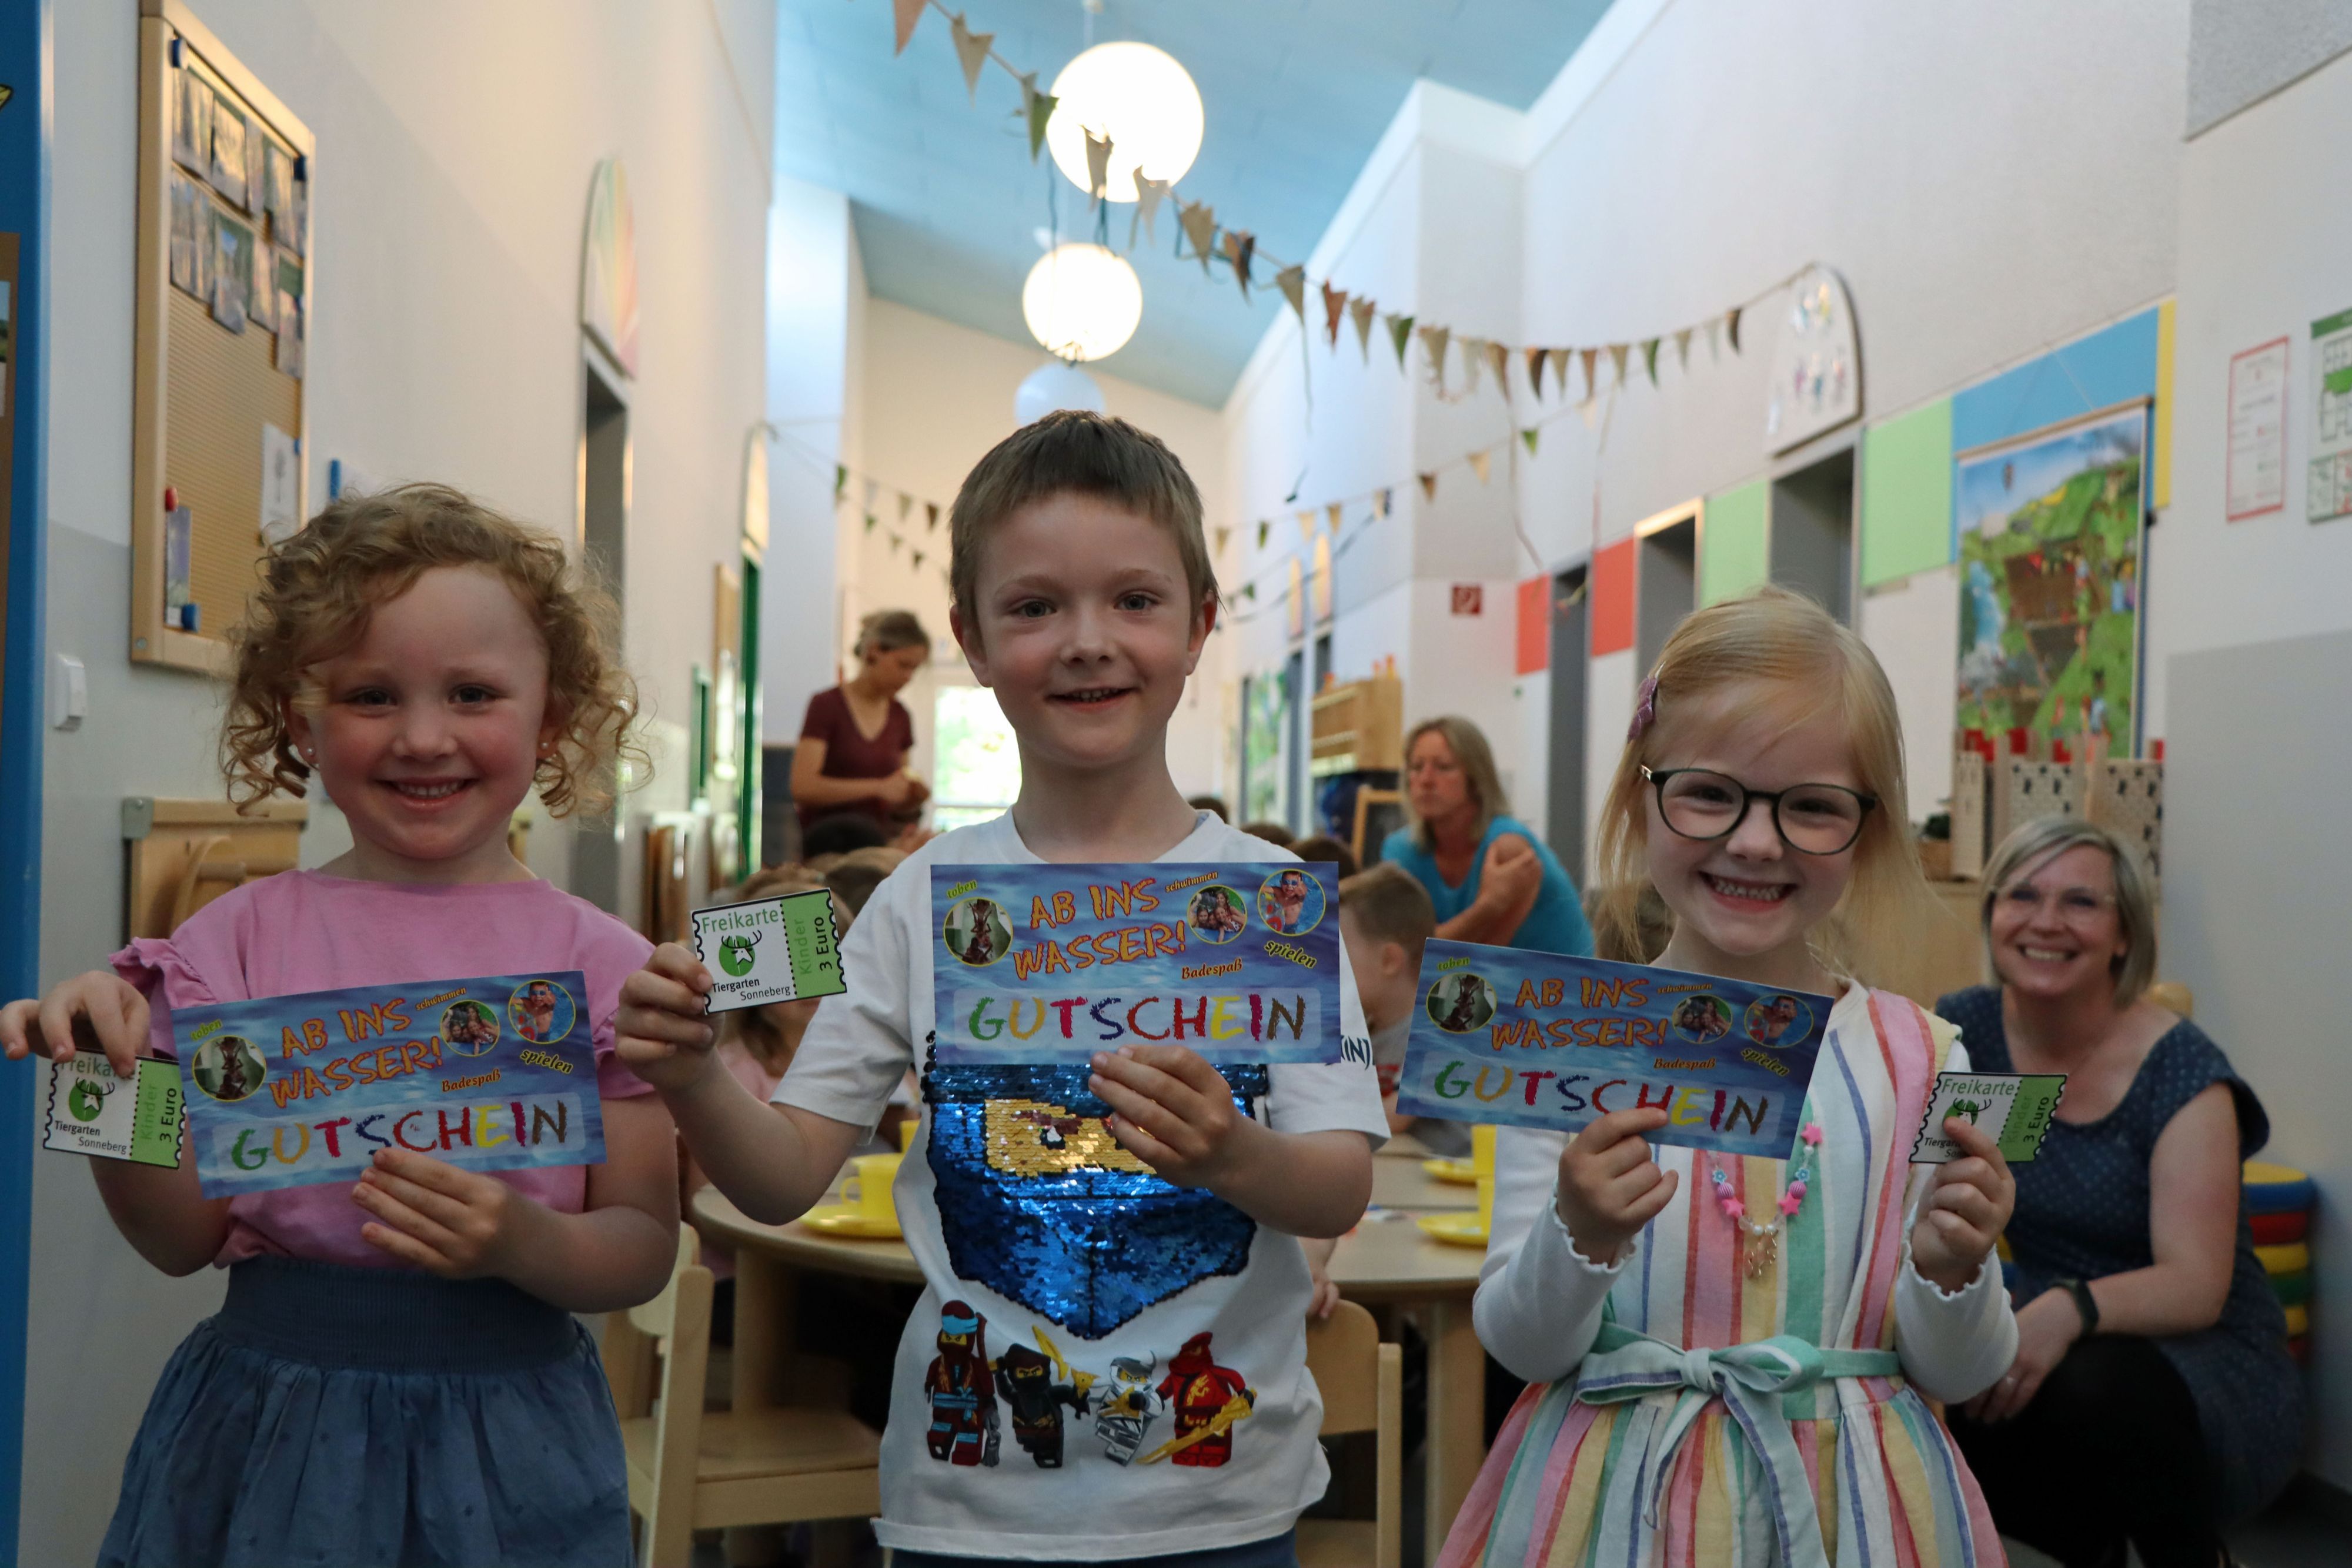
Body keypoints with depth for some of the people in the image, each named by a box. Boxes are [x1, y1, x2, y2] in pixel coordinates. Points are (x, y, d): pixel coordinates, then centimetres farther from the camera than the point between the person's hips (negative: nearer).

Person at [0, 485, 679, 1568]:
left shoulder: (599, 963, -6)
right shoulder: (243, 938, -2)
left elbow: (644, 1251, -3)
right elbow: (184, 1238, 0)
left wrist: (523, 1243, -22)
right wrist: (109, 1094, -16)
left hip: (506, 1435, 0)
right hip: (273, 1425, 1)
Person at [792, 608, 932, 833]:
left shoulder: (901, 717, 11)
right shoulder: (827, 705, -3)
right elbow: (802, 786, -15)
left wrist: (914, 798, -3)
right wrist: (879, 787, -17)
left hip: (879, 847, 5)